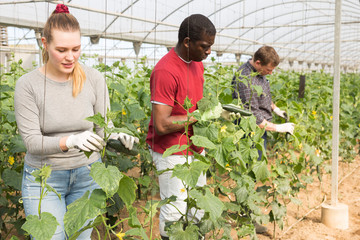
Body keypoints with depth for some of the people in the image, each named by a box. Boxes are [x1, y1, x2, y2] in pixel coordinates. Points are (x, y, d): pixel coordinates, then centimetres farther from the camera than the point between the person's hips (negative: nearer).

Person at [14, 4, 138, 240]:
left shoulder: (94, 79, -9)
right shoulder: (28, 85, -13)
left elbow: (104, 127, -6)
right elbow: (32, 142, -17)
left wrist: (116, 137, -30)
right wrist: (70, 141, -35)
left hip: (87, 175, 2)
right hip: (44, 178, -1)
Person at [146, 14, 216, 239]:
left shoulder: (197, 63, 5)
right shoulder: (166, 72, -23)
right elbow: (161, 125, -26)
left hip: (195, 148, 8)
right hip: (172, 152, -8)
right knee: (175, 212, 2)